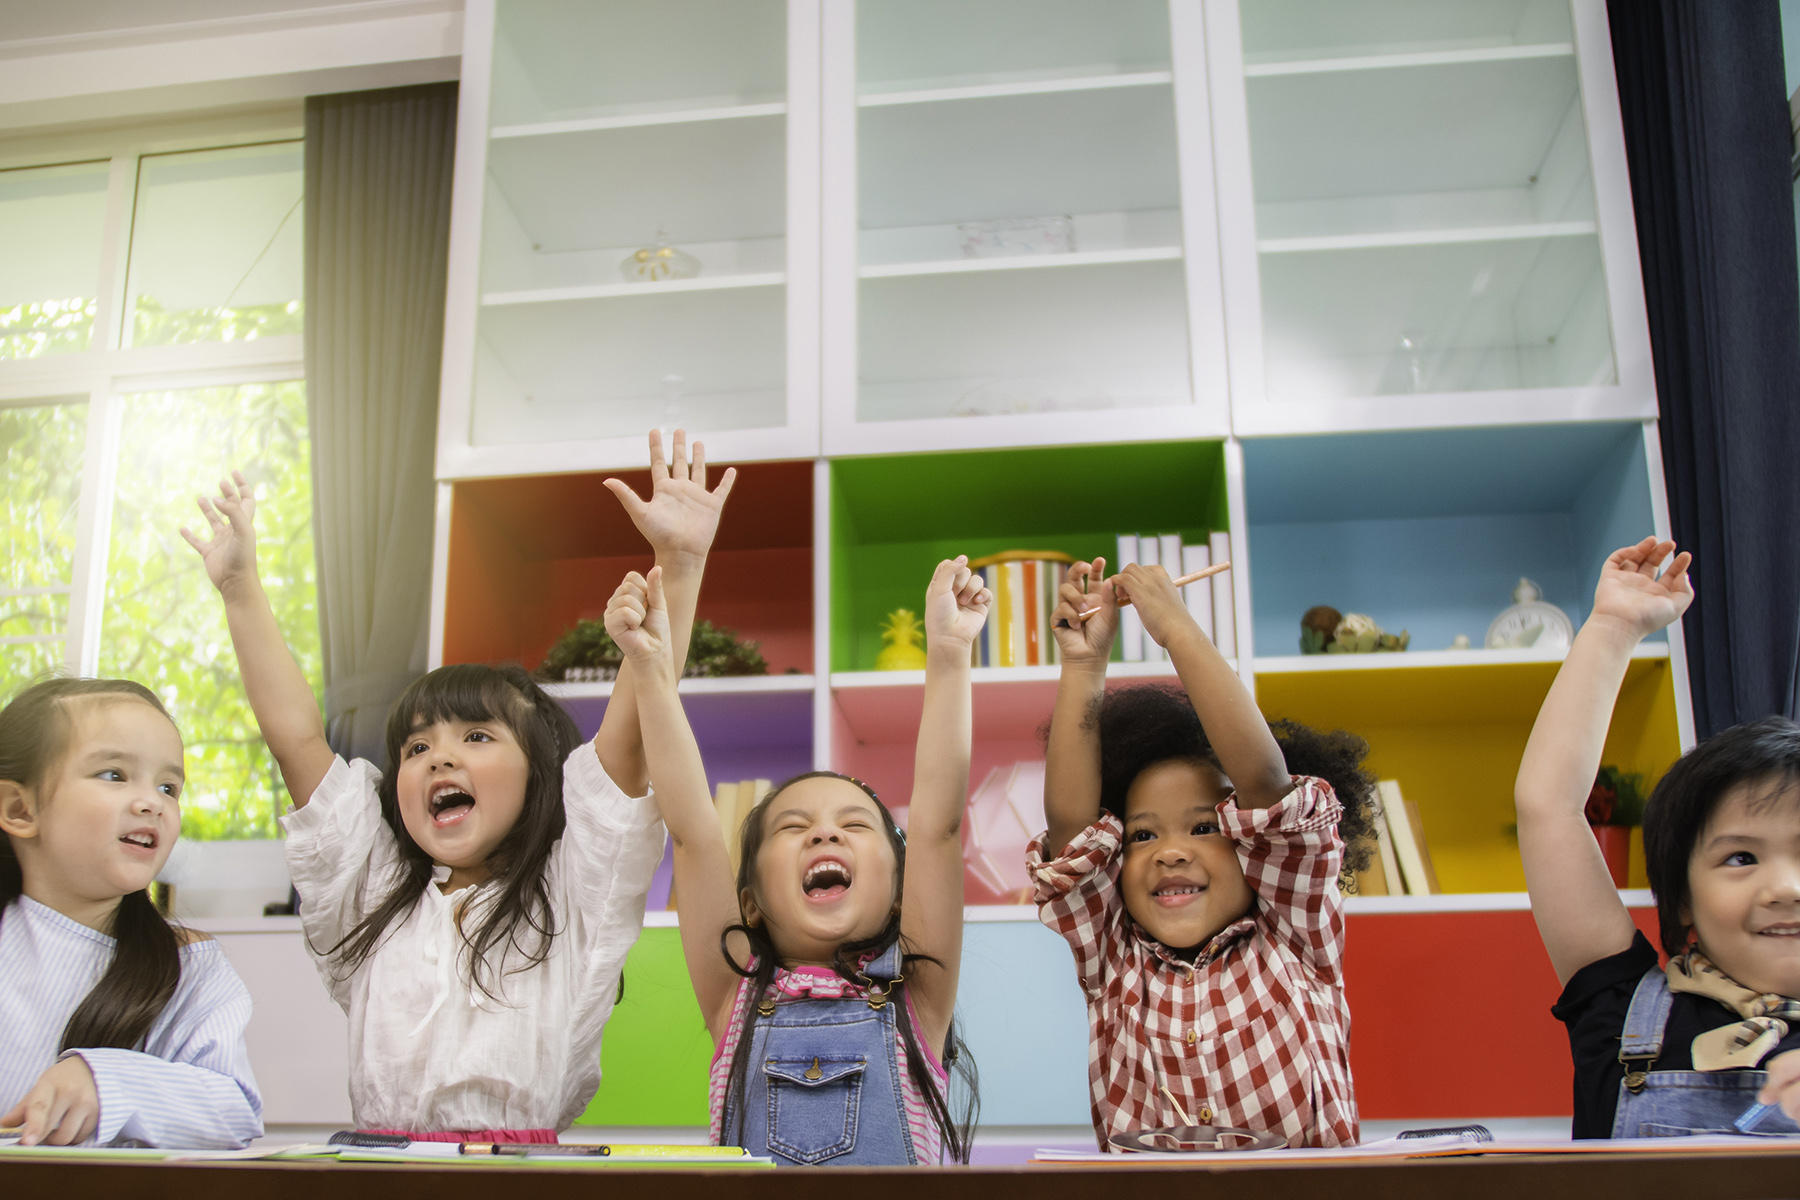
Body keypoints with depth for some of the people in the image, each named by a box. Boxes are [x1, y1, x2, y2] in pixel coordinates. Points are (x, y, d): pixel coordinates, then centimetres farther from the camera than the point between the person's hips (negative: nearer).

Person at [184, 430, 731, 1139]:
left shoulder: (571, 896, 7)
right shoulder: (373, 897, 16)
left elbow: (630, 734, -3)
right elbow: (296, 737, 12)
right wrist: (240, 589, 9)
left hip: (530, 1167, -4)